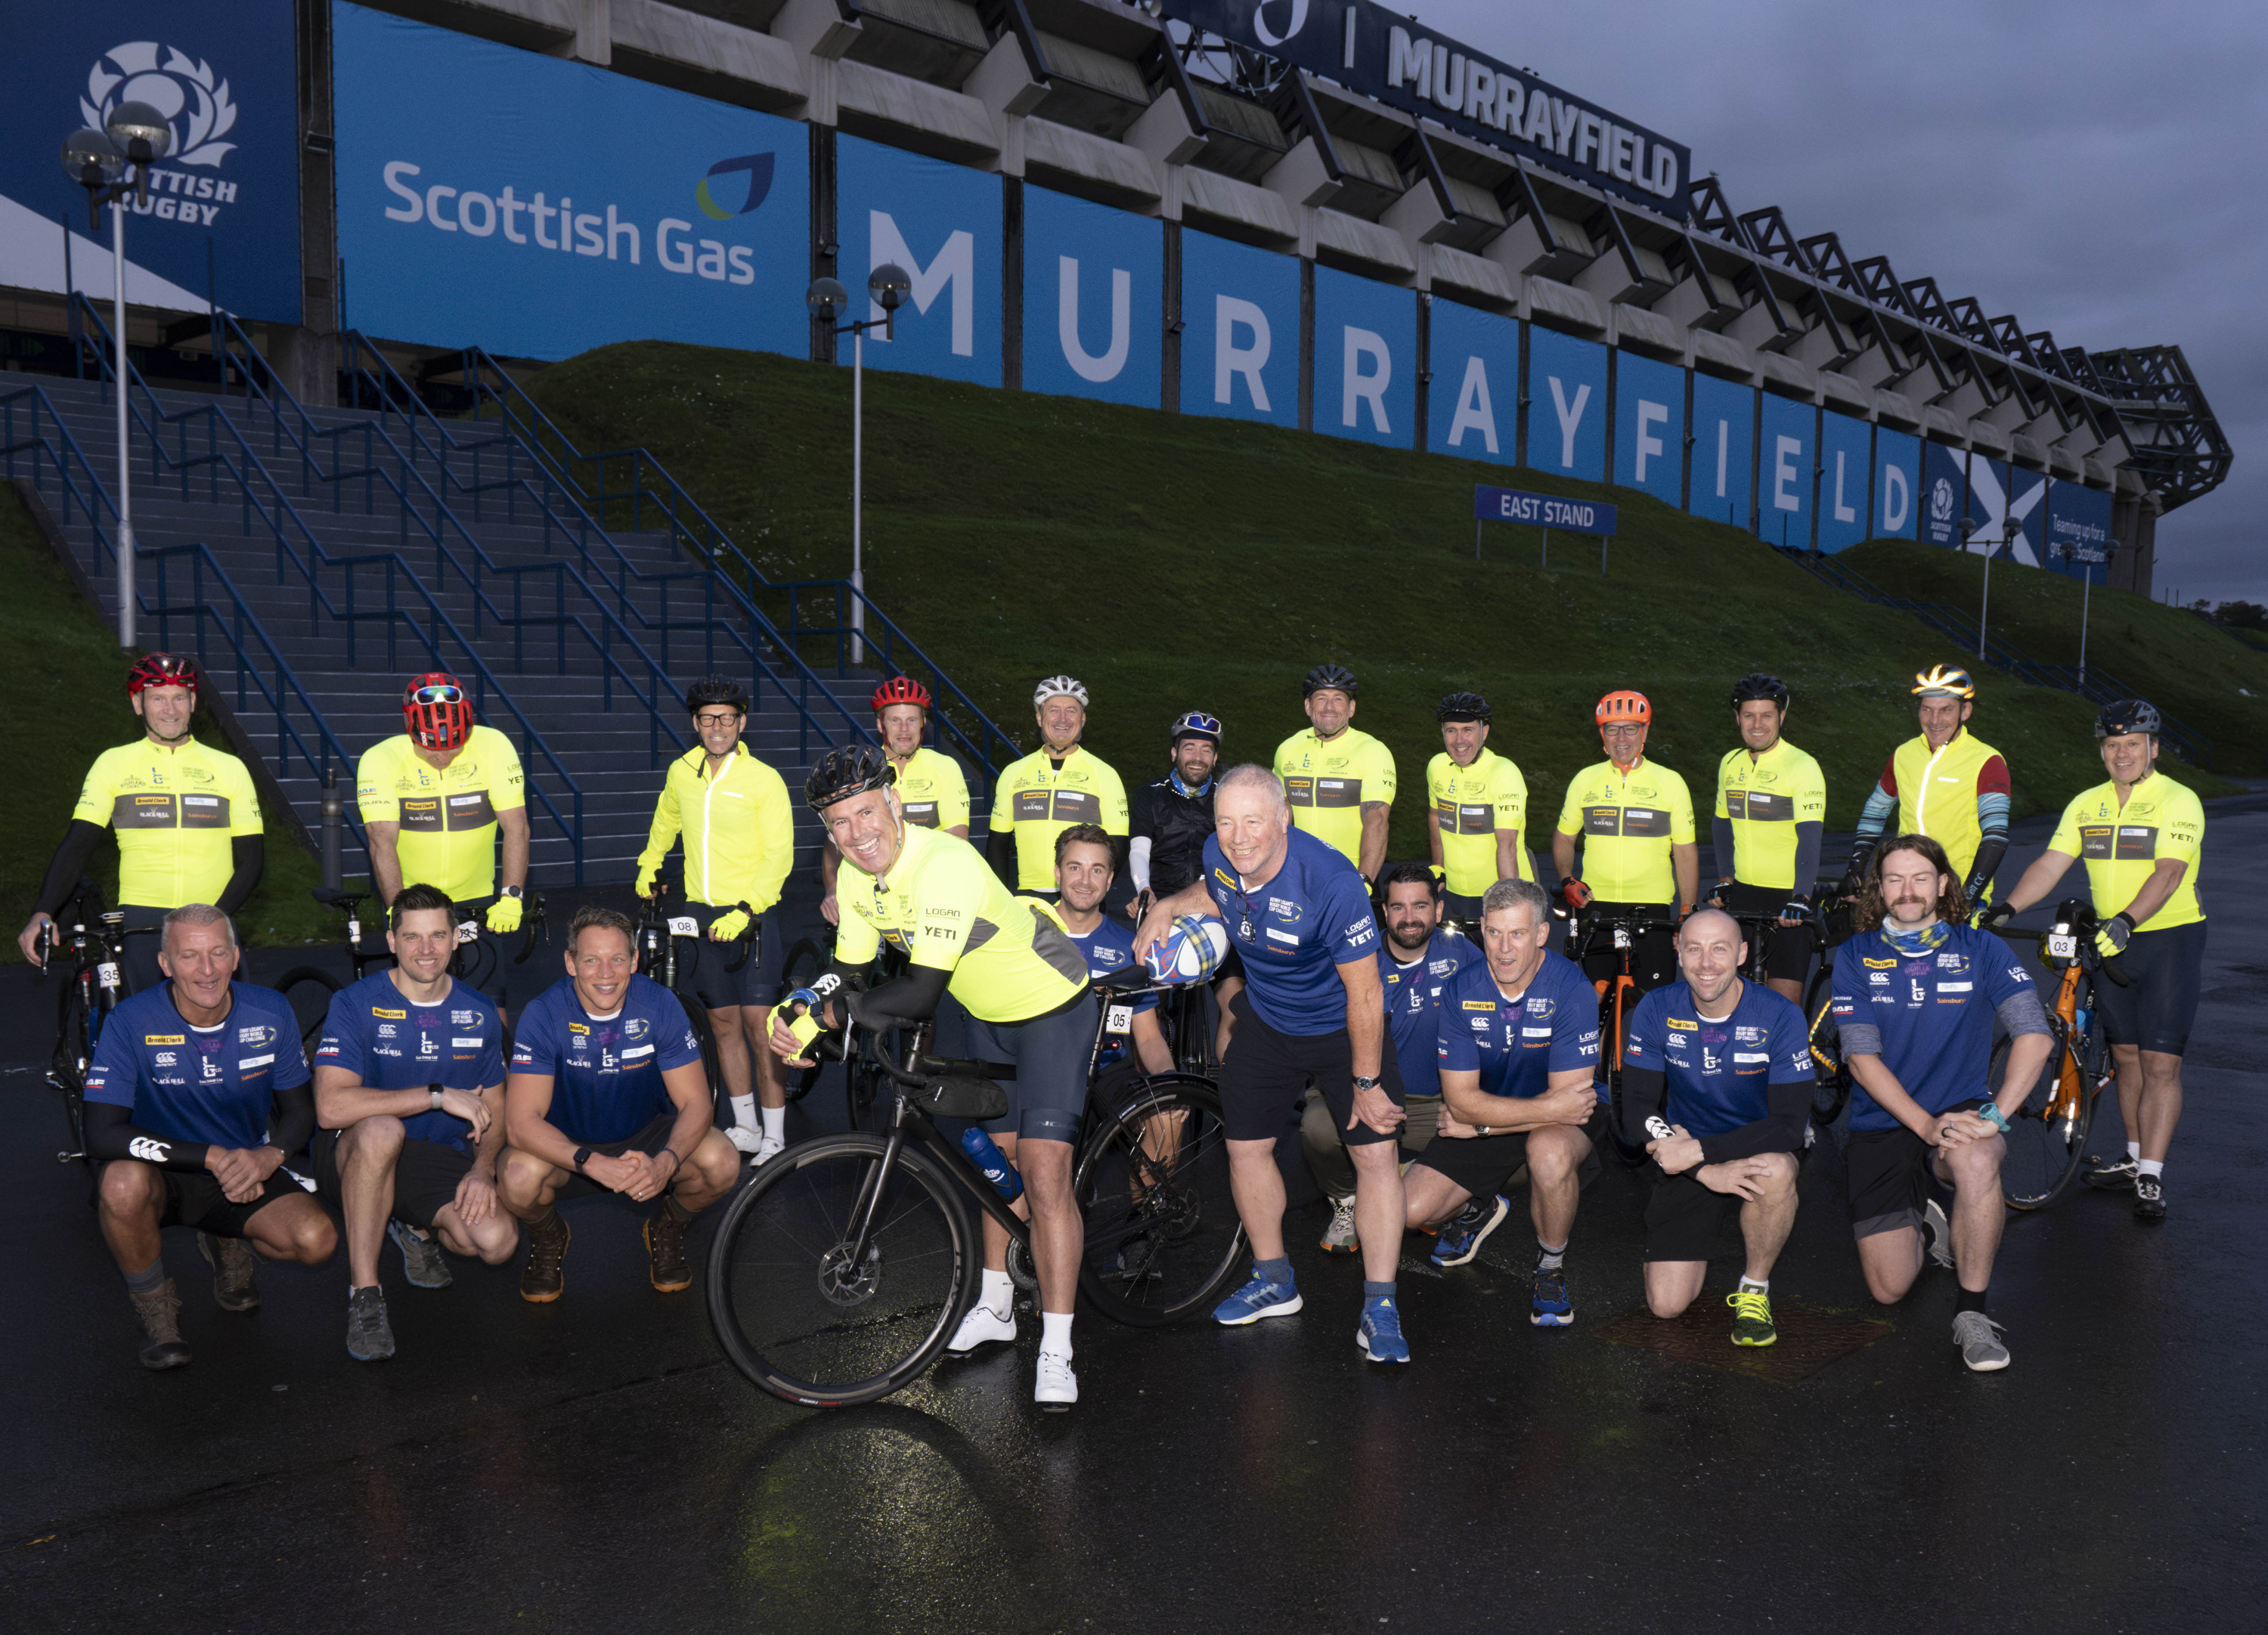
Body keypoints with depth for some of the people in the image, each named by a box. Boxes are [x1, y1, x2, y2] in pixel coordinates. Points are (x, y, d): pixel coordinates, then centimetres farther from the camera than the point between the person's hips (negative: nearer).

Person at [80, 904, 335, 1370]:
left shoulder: (271, 1013, -9)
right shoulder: (132, 1022, -18)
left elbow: (300, 1109, 1)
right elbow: (101, 1136, -23)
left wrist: (269, 1156, -21)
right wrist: (213, 1157, -29)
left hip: (246, 1171, 2)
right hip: (164, 1177, -2)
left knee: (317, 1241, -24)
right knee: (124, 1180, -38)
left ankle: (231, 1247, 14)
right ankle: (154, 1306, -7)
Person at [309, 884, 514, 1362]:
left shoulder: (480, 1014, 3)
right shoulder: (356, 1004, -10)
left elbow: (493, 1112, 11)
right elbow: (331, 1107, -25)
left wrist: (482, 1169, -10)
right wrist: (438, 1095, -27)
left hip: (441, 1161, 3)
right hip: (354, 1160, -3)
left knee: (498, 1240, -25)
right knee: (380, 1129, -40)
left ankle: (418, 1230, 13)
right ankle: (363, 1293, -23)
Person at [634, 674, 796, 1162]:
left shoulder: (764, 780, -9)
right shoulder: (681, 773, 6)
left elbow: (779, 856, -12)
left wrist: (743, 912, -20)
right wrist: (649, 865, 28)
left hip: (751, 915, -5)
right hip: (702, 914, 5)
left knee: (760, 1025, -8)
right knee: (723, 1022, 10)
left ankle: (775, 1140, -1)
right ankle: (745, 1128, 21)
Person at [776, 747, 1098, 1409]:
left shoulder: (946, 865, -36)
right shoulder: (857, 876, -8)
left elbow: (922, 992, -39)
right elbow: (849, 971, 1)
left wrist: (827, 1011, -31)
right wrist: (803, 1013, -18)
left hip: (1053, 1010, -8)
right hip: (988, 1015, 8)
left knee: (1044, 1170, -15)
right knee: (997, 1157, 19)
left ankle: (1056, 1353, -9)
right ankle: (997, 1305, 36)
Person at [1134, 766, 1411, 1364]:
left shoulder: (1331, 882, -35)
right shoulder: (1218, 855, -18)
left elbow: (1364, 993, -26)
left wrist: (1367, 1084, -19)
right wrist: (1170, 906, -8)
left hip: (1342, 1029, -5)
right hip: (1266, 1023, 5)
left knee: (1376, 1154, -9)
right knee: (1245, 1148, 9)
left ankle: (1380, 1306, 5)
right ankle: (1274, 1281, 29)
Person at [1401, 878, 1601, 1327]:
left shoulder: (1571, 989, -22)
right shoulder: (1461, 991, -14)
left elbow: (1570, 1098, -22)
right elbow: (1461, 1099, -15)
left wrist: (1482, 1122, -19)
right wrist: (1549, 1108, -26)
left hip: (1559, 1124, -3)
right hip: (1479, 1125, 3)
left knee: (1549, 1152, -38)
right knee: (1411, 1209, -11)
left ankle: (1551, 1269, -9)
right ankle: (1480, 1208, 26)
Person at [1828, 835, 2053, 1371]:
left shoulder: (1980, 949, -1)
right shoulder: (1856, 956, -2)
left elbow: (2035, 1035, -12)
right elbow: (1862, 1058, -9)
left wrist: (1996, 1114, -25)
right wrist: (1927, 1125, -22)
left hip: (1961, 1110, 0)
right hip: (1882, 1125, 1)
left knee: (1975, 1161, -39)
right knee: (1889, 1289, -5)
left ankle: (1971, 1313, -20)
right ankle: (1920, 1221, 31)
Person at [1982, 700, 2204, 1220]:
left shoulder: (2178, 801, -10)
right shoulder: (2086, 805, 6)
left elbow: (2168, 872, -23)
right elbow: (2051, 864, 0)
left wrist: (2127, 921, -38)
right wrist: (2006, 908, -15)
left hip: (2169, 940, -5)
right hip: (2109, 942, 5)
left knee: (2160, 1063, -6)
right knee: (2126, 1055, 13)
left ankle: (2151, 1178, -2)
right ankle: (2134, 1157, 26)